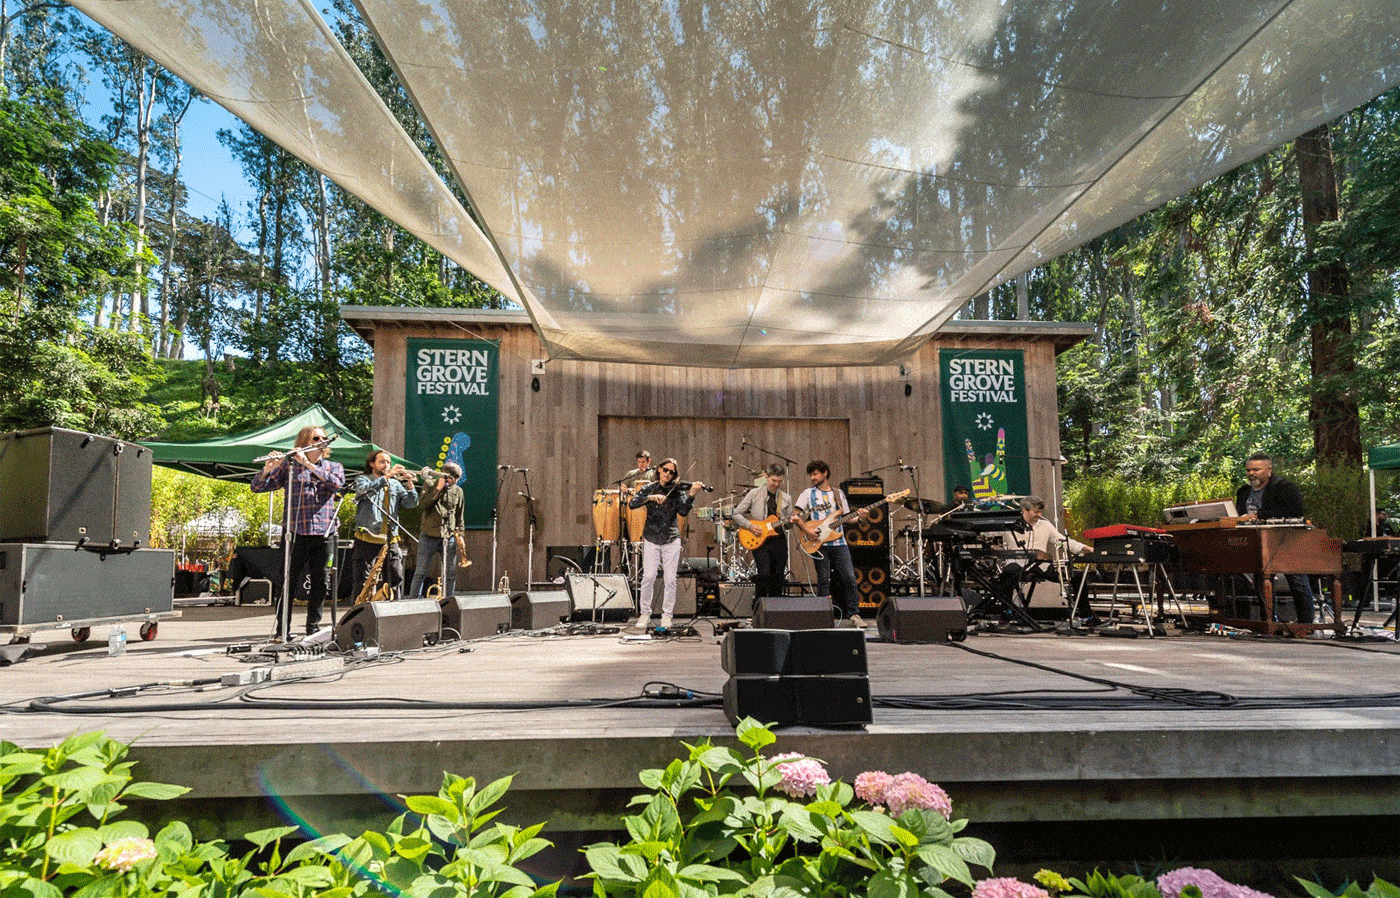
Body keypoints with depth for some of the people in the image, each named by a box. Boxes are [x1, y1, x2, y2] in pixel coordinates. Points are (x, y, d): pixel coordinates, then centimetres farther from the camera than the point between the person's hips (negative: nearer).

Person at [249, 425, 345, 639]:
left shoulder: (334, 467, 13)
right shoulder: (289, 465, 8)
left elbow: (336, 483, -11)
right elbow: (258, 487, 4)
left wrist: (307, 464, -15)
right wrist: (268, 468, -16)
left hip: (323, 533, 2)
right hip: (296, 532, -2)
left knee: (319, 583, 6)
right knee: (289, 582, -2)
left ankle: (313, 628, 15)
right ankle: (282, 631, 6)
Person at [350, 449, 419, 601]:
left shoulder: (395, 484, 17)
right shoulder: (362, 479, 6)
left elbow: (410, 503, 6)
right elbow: (365, 489, -18)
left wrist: (410, 486, -11)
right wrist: (386, 477, -23)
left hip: (390, 541, 4)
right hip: (367, 540, -4)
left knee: (395, 580, 2)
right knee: (363, 582, -4)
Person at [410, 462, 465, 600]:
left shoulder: (458, 491, 10)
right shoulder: (431, 485, 1)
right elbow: (422, 505, -14)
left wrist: (459, 532, 7)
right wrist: (438, 489, -16)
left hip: (449, 537, 3)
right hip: (429, 535, -3)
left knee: (451, 572, 3)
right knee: (421, 572, -2)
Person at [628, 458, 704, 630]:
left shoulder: (678, 491, 3)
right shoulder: (649, 488, 6)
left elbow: (683, 512, -12)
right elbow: (632, 503, -8)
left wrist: (691, 495, -27)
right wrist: (650, 497, -22)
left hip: (671, 540, 0)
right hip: (651, 538, 0)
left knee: (670, 579, -1)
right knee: (649, 576, -6)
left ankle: (667, 615, 11)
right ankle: (644, 614, 9)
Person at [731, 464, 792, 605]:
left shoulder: (786, 498, 10)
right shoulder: (754, 494, 0)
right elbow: (736, 514, 2)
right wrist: (750, 526, -12)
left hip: (778, 540, 3)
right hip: (759, 541, -3)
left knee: (778, 577, 3)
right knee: (764, 573, -19)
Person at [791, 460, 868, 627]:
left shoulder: (838, 493, 16)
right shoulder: (808, 494, 7)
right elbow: (796, 516, 1)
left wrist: (859, 516, -2)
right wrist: (806, 529, -14)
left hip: (839, 542, 2)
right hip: (820, 544, -2)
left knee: (849, 578, -5)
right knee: (824, 580, -2)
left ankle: (853, 614, 4)